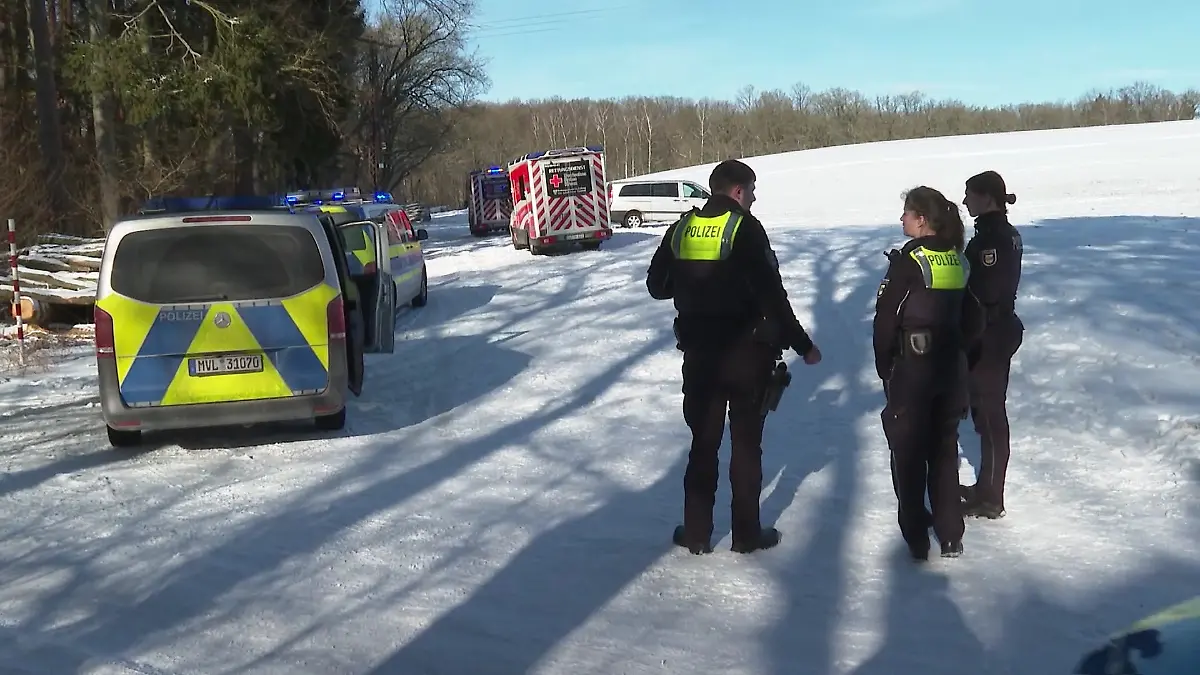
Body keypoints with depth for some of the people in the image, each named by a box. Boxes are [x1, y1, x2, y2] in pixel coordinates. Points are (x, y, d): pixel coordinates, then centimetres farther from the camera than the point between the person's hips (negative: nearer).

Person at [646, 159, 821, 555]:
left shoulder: (682, 228, 1)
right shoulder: (745, 229, -14)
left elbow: (656, 285, 9)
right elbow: (771, 295, -18)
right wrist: (803, 344, -9)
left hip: (699, 352, 4)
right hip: (747, 354, -4)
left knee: (703, 441, 14)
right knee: (746, 443, 8)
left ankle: (696, 532, 16)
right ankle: (746, 533, 15)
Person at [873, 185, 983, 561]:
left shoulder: (908, 260, -14)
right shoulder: (958, 261, 5)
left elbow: (885, 318, -13)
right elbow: (971, 319, 10)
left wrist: (883, 367, -1)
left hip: (911, 370, -6)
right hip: (951, 370, 6)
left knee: (908, 455, 4)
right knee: (944, 451, 14)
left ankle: (915, 539, 7)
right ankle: (950, 537, 18)